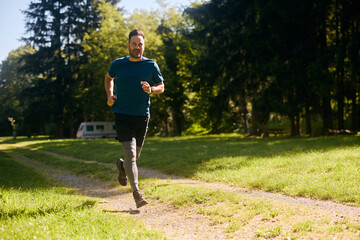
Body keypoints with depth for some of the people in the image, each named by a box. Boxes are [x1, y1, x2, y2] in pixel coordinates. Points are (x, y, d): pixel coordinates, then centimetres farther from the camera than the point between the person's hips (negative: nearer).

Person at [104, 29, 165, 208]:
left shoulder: (151, 65, 1)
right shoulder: (118, 64, 1)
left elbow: (161, 86, 9)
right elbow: (108, 78, 22)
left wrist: (151, 90, -13)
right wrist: (110, 95, 5)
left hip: (142, 116, 2)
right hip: (122, 115, -2)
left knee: (135, 155, 13)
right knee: (130, 153, -15)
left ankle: (122, 166, 48)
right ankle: (137, 193, -15)